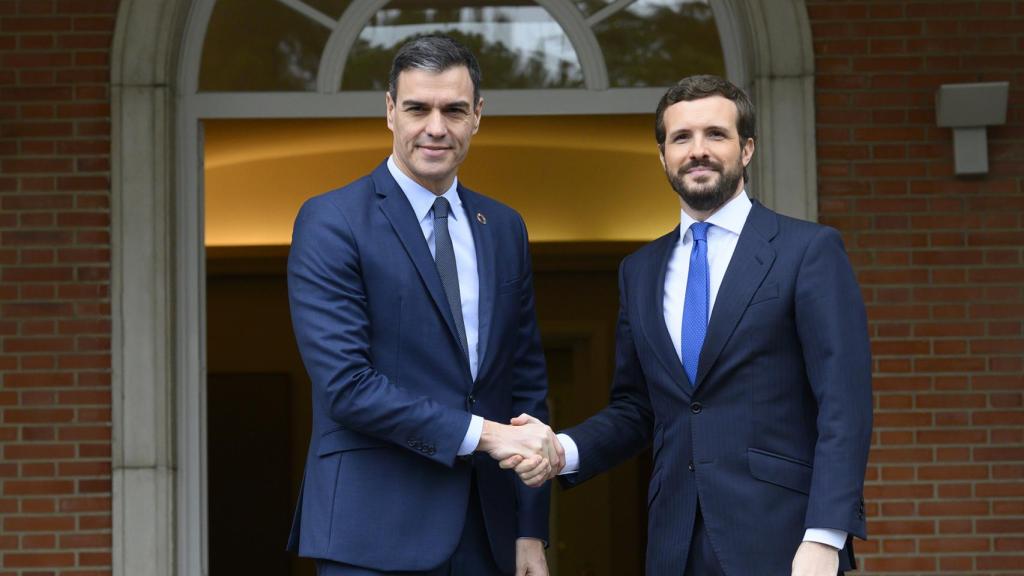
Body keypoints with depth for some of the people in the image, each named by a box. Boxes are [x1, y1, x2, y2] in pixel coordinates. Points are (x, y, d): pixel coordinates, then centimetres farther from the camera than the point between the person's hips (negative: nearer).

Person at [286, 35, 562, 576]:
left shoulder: (504, 228, 12)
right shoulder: (330, 222, -6)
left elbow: (526, 382, 12)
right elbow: (344, 383, -14)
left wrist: (531, 531, 7)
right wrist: (482, 433, -17)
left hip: (487, 531, 5)